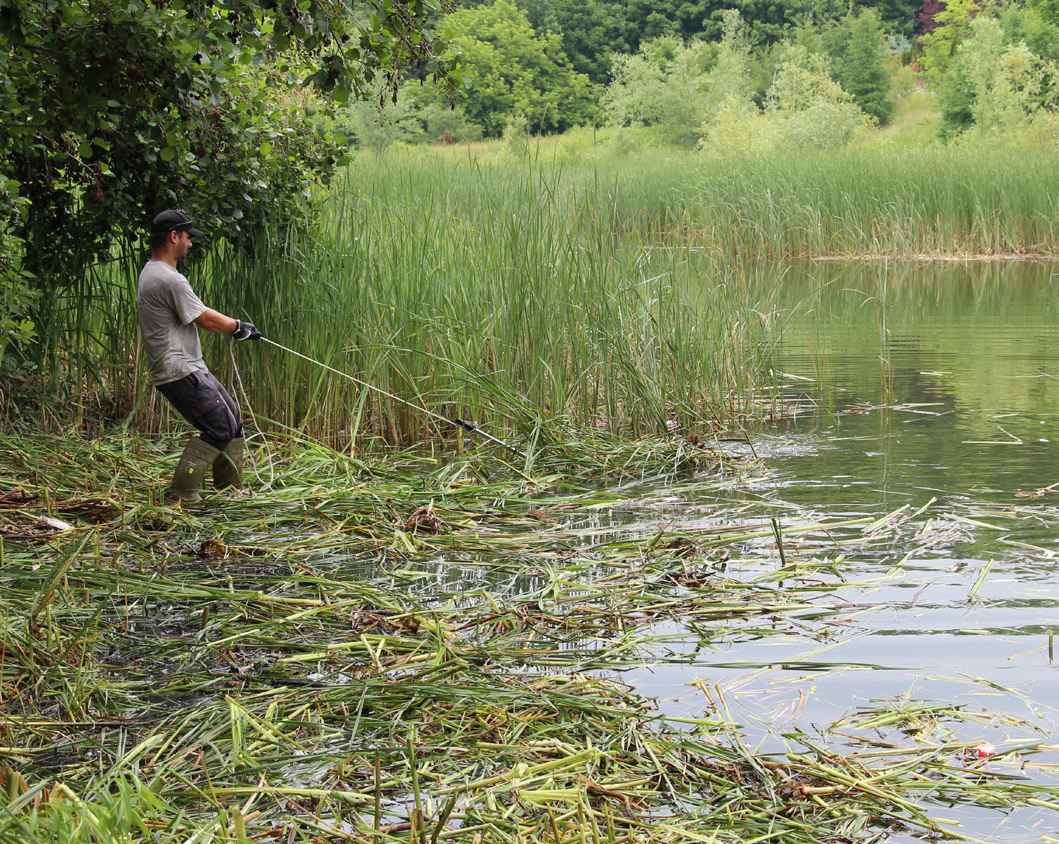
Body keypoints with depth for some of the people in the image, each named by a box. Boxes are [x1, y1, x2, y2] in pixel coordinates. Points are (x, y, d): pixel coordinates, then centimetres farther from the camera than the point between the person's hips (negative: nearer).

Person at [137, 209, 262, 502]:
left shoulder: (151, 273, 16)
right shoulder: (170, 280, -19)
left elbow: (199, 313, 21)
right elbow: (205, 319, -12)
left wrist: (236, 326, 18)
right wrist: (237, 326, 5)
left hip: (189, 369, 11)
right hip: (180, 372, -11)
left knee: (232, 419, 15)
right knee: (220, 428, -11)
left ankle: (230, 487, 23)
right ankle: (181, 493, -8)